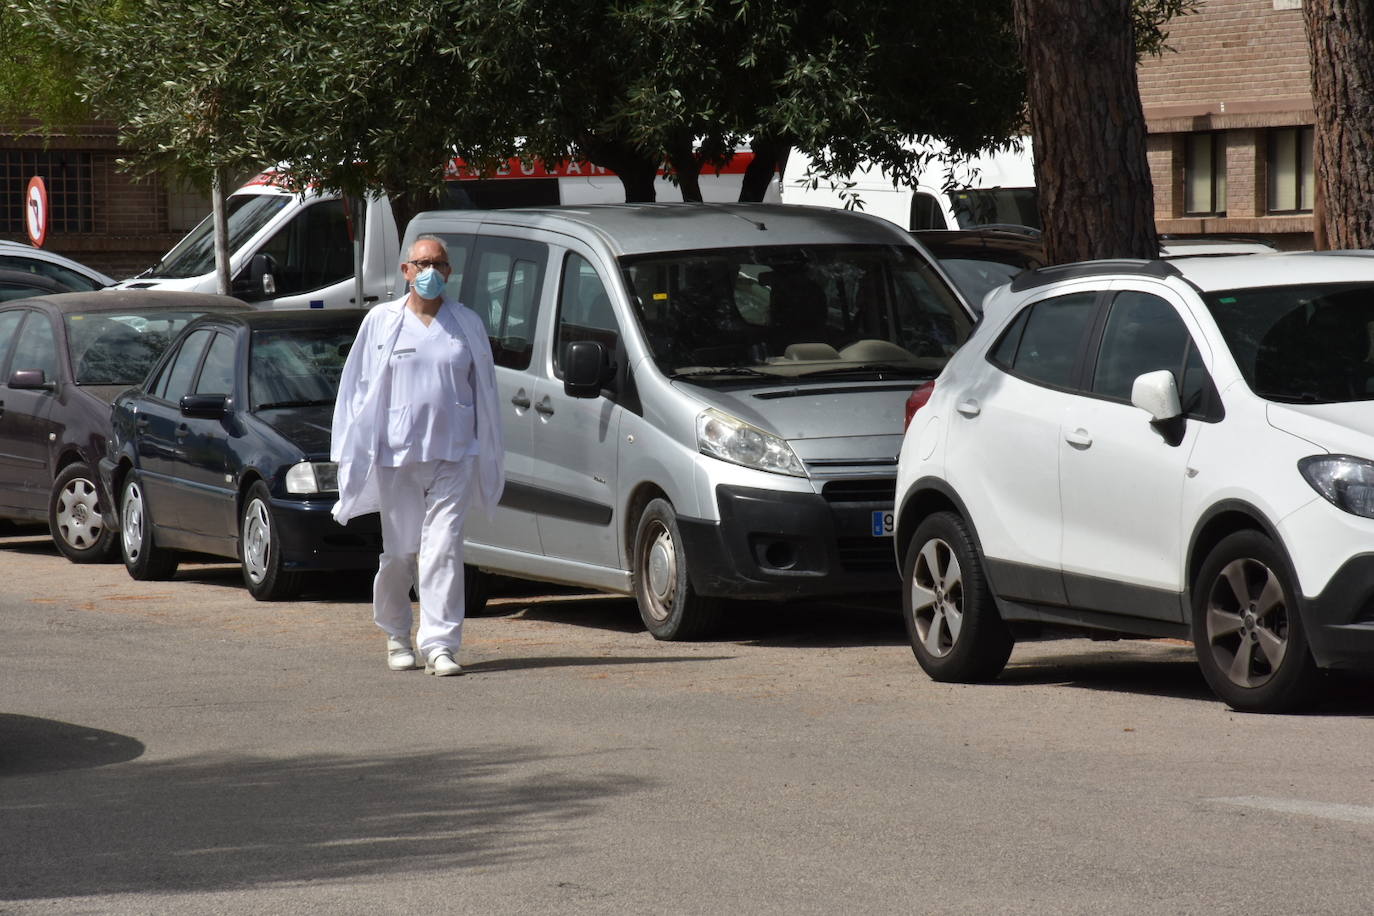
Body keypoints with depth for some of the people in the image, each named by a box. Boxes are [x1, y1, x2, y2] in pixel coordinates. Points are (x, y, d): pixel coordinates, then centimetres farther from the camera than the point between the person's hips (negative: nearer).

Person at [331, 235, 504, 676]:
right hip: (396, 455, 0)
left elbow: (485, 391, 13)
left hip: (453, 456, 0)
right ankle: (396, 636, 28)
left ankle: (440, 644, -12)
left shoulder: (467, 324, 8)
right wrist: (352, 454, 2)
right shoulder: (381, 321, 5)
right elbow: (358, 388, 7)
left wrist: (488, 457, 12)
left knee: (443, 549, -10)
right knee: (398, 552, 8)